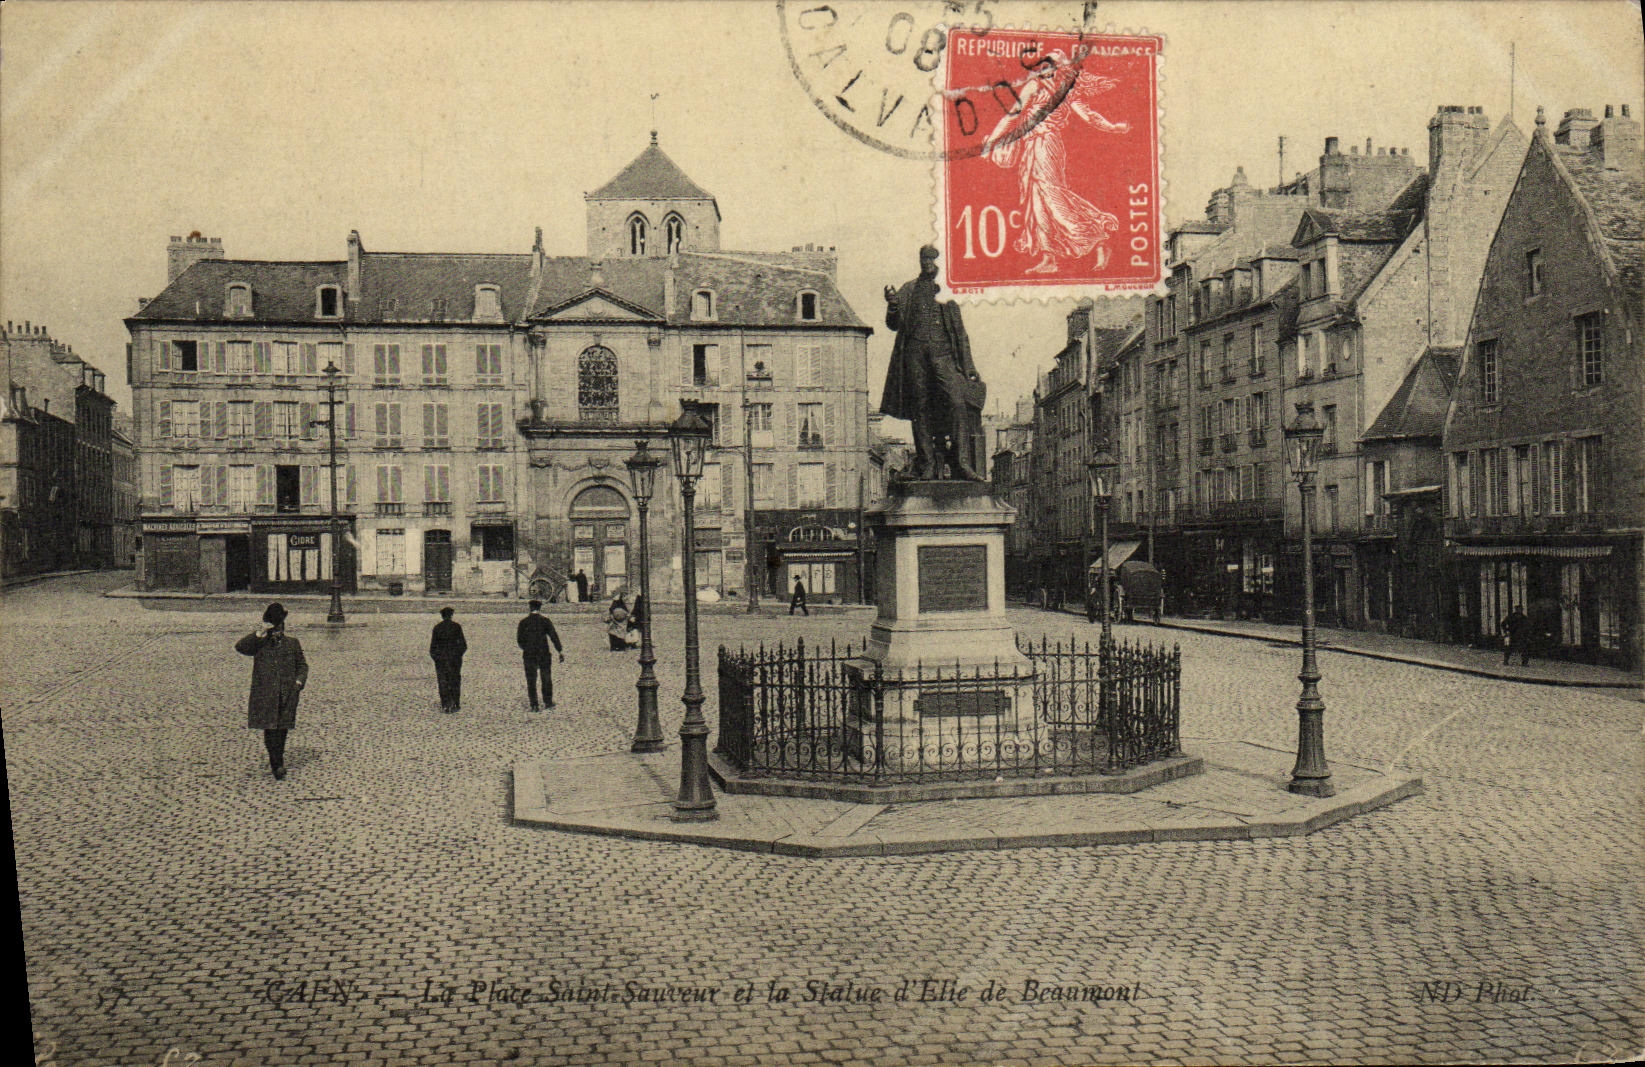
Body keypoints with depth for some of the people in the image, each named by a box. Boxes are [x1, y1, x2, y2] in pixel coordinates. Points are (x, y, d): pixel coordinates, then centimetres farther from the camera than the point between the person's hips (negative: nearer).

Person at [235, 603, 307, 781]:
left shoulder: (292, 644, 11)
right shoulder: (259, 645, 6)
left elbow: (302, 665, 17)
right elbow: (240, 647, -11)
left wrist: (300, 680, 0)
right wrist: (259, 634, -18)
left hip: (286, 694, 1)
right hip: (265, 695, -1)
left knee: (281, 729, 6)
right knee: (270, 729, -7)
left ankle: (276, 762, 22)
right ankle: (278, 766, -5)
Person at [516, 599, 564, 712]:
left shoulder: (523, 622, 1)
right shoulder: (544, 620, -4)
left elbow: (519, 639, 4)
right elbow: (553, 636, -8)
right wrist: (560, 651, -5)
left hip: (529, 655, 1)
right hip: (543, 653, -1)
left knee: (531, 681, 5)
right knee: (546, 679, 11)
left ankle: (534, 705, 1)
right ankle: (548, 703, 15)